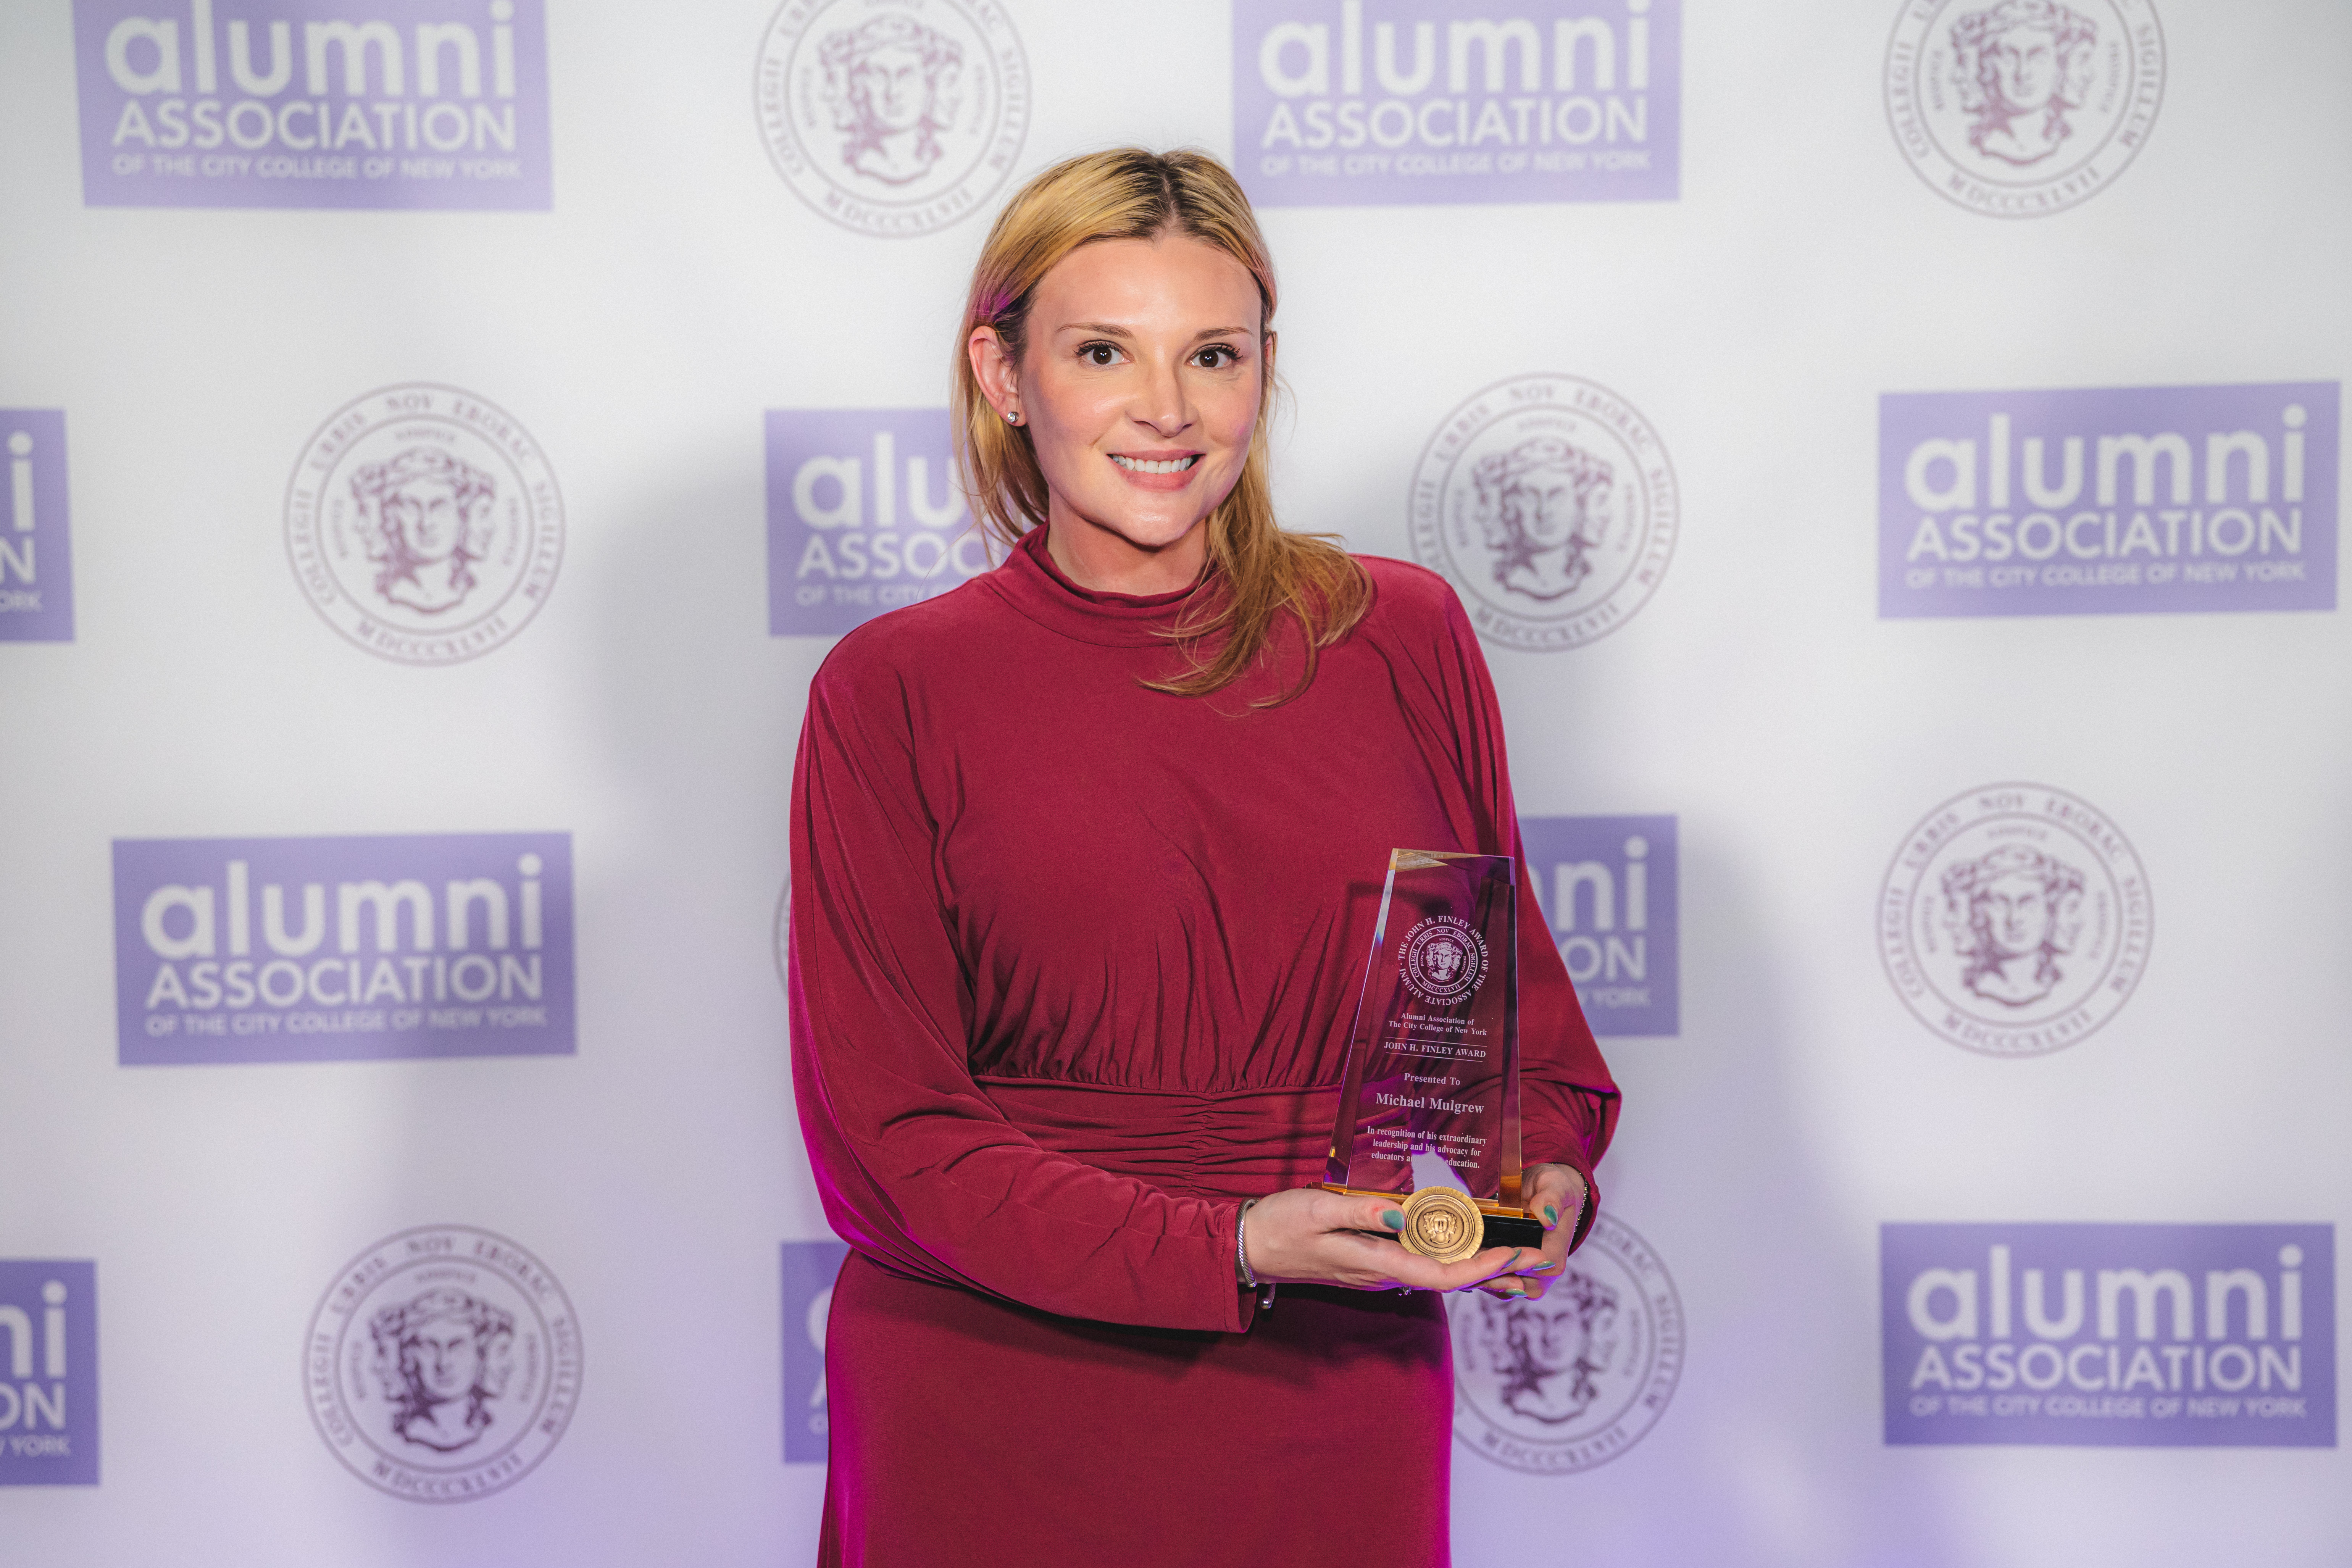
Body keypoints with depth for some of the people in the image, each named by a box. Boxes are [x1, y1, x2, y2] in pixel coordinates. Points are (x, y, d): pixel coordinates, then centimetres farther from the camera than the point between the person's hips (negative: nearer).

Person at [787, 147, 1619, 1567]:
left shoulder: (1405, 636, 1)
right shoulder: (893, 693, -6)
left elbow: (1510, 994, 8)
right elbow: (886, 1132, -9)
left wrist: (1543, 1181, -13)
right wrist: (1233, 1250, -21)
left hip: (1337, 1425, 2)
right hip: (995, 1435, -2)